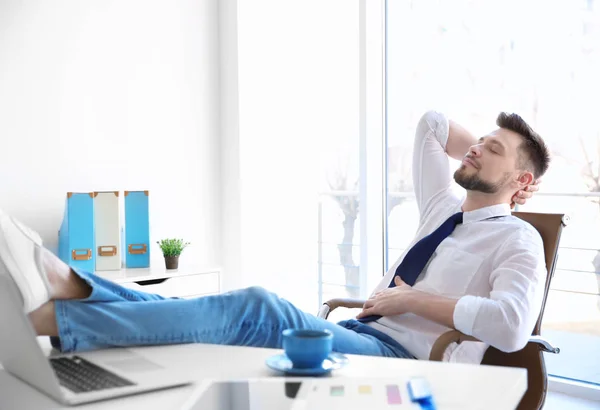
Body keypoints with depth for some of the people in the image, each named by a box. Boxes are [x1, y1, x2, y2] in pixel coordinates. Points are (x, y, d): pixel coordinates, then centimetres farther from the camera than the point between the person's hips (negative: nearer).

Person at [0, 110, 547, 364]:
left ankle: (50, 315, -39)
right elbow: (431, 124, 37)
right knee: (224, 319, -15)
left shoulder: (516, 240, -1)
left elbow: (510, 325, -23)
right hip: (358, 335, 9)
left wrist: (412, 299, -14)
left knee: (256, 311, -32)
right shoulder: (445, 208, 22)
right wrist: (488, 148, 29)